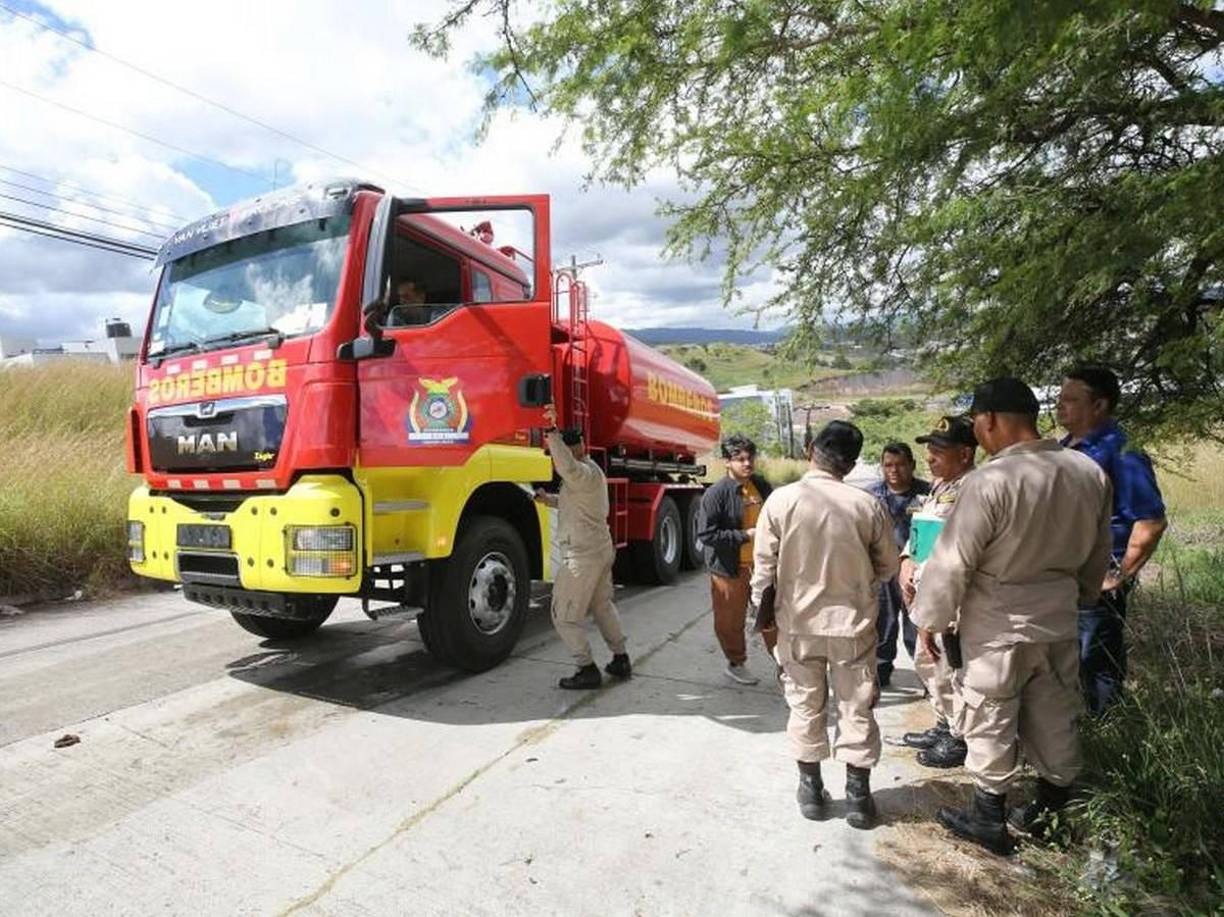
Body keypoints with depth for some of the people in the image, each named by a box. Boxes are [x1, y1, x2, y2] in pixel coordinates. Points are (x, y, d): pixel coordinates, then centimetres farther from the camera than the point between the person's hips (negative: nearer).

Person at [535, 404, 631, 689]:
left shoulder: (585, 473, -18)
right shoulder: (590, 471, 15)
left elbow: (567, 466, -42)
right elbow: (572, 502, 25)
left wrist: (552, 430, -43)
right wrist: (548, 499, 7)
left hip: (582, 556, -11)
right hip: (602, 549, 11)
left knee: (565, 615, 0)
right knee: (602, 606, 23)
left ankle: (587, 670, 4)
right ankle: (620, 660, 32)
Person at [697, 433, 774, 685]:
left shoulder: (761, 485, 1)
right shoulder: (716, 493, -17)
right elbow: (706, 535, -21)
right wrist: (745, 536, -21)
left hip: (761, 564, 5)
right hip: (729, 569, -4)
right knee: (731, 621, 11)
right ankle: (736, 664, 33)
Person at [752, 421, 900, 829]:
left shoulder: (781, 500, -14)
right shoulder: (867, 505, -12)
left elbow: (764, 564, -9)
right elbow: (887, 566, 0)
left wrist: (762, 610, 7)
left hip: (798, 623, 0)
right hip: (853, 623, 0)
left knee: (806, 706, 15)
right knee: (856, 708, 14)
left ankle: (811, 789, 27)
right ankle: (858, 795, 24)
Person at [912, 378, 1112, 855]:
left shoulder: (989, 481, -25)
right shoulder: (1090, 473, -3)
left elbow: (953, 561, -20)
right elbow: (1098, 554, 10)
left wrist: (930, 617, -7)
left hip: (998, 627, -6)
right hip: (1059, 620, 7)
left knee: (991, 725, 11)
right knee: (1055, 722, 20)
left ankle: (989, 819, 27)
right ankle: (1050, 813, 37)